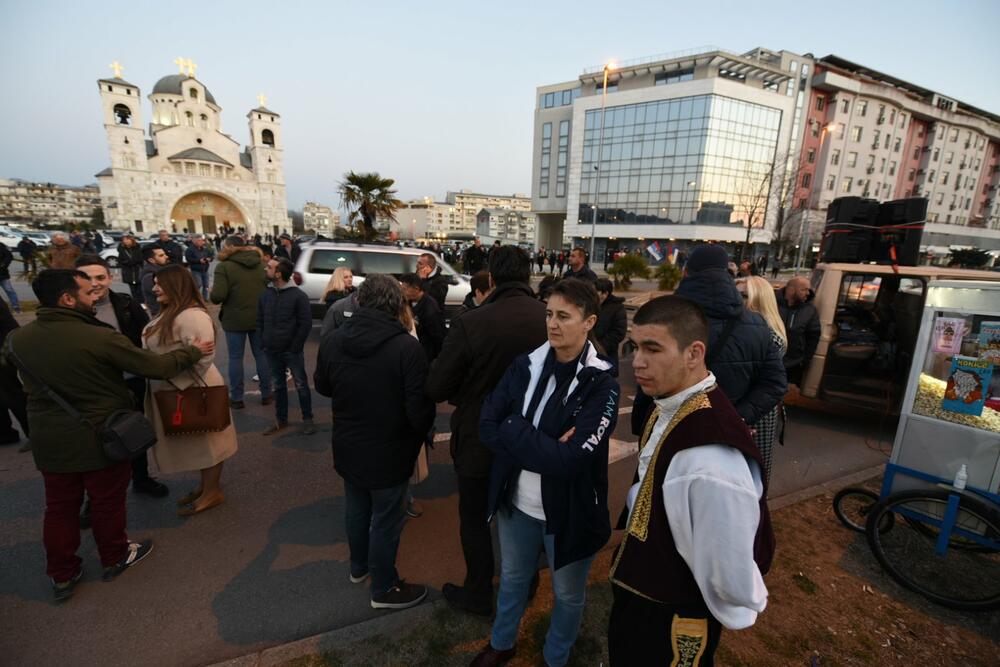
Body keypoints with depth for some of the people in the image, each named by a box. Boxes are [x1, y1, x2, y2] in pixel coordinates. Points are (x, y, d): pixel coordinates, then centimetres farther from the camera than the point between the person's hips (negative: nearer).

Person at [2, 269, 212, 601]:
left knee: (59, 507, 19)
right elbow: (157, 366, -18)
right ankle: (115, 557, 36)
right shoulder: (101, 337, -24)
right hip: (102, 438, -5)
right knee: (107, 502, 16)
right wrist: (193, 351, -3)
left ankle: (62, 575, 33)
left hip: (49, 440, 5)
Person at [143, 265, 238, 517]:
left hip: (192, 391, -10)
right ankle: (205, 485, 34)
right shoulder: (169, 312, 10)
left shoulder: (193, 316, -24)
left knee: (205, 441, 5)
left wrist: (175, 383, -22)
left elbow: (203, 358, -28)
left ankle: (213, 492, 19)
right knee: (195, 442, 20)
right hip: (173, 391, 10)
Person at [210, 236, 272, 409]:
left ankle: (236, 398, 16)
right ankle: (266, 394, 21)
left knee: (235, 358, 8)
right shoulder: (260, 264, 4)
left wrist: (211, 293, 3)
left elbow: (218, 296, -18)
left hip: (235, 320, -4)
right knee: (262, 355, 13)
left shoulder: (224, 267, -12)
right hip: (259, 318, 4)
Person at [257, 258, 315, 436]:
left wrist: (295, 347, -13)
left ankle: (307, 420, 16)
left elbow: (306, 324, -12)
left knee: (301, 385, 3)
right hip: (272, 351, 5)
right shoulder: (266, 294, 5)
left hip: (292, 351, -5)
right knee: (278, 386, 16)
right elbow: (260, 320, 13)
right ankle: (281, 420, 29)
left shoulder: (299, 296, -11)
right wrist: (263, 342, 4)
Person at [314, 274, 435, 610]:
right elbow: (419, 408, -24)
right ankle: (385, 589, 32)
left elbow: (322, 386, 8)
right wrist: (419, 435, -2)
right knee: (386, 521, 13)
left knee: (356, 509, 26)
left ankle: (359, 567, 50)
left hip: (348, 447, 6)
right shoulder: (407, 347, -26)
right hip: (389, 452, -6)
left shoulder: (331, 341, -9)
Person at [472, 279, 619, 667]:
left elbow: (569, 460, -27)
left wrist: (513, 431, -21)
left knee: (568, 595, 23)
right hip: (517, 503, 4)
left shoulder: (601, 386, -19)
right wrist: (544, 446, -22)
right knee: (512, 579, 28)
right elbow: (487, 426, -11)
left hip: (569, 512, -3)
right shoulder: (526, 366, -7)